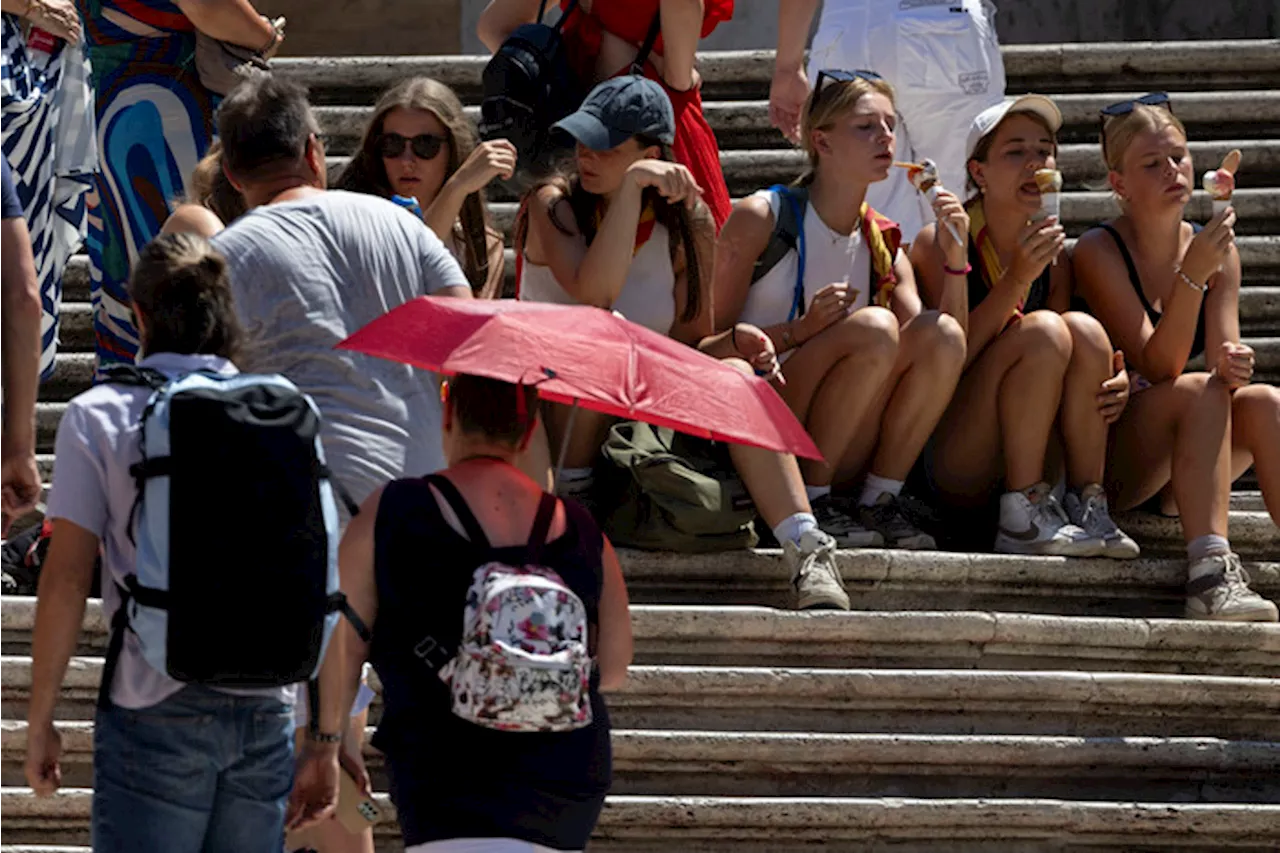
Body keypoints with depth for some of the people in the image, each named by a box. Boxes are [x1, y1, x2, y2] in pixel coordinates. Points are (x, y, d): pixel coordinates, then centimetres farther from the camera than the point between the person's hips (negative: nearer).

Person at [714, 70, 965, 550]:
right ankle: (810, 500, -17)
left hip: (843, 452, 5)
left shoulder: (882, 242, 12)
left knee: (943, 332, -16)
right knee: (874, 327, -27)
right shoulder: (761, 218, -4)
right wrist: (801, 329, -22)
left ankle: (880, 500, -11)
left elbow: (942, 354, 3)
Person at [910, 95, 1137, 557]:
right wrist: (1017, 279, -26)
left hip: (1018, 459, 5)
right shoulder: (939, 244, -8)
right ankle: (1022, 517, -26)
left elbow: (1067, 362, 11)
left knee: (1084, 330, -17)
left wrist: (1115, 384, -12)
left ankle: (1088, 507, -18)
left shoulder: (1054, 258, 9)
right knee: (1043, 330, -25)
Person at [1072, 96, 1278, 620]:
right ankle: (1211, 576, -44)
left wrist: (1234, 366, -27)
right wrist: (1192, 277, -31)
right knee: (1200, 391, -30)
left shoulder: (1218, 251, 7)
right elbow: (1157, 369, -18)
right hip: (1099, 460, -5)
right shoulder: (1099, 252, -10)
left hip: (1178, 475, 5)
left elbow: (1223, 356, -2)